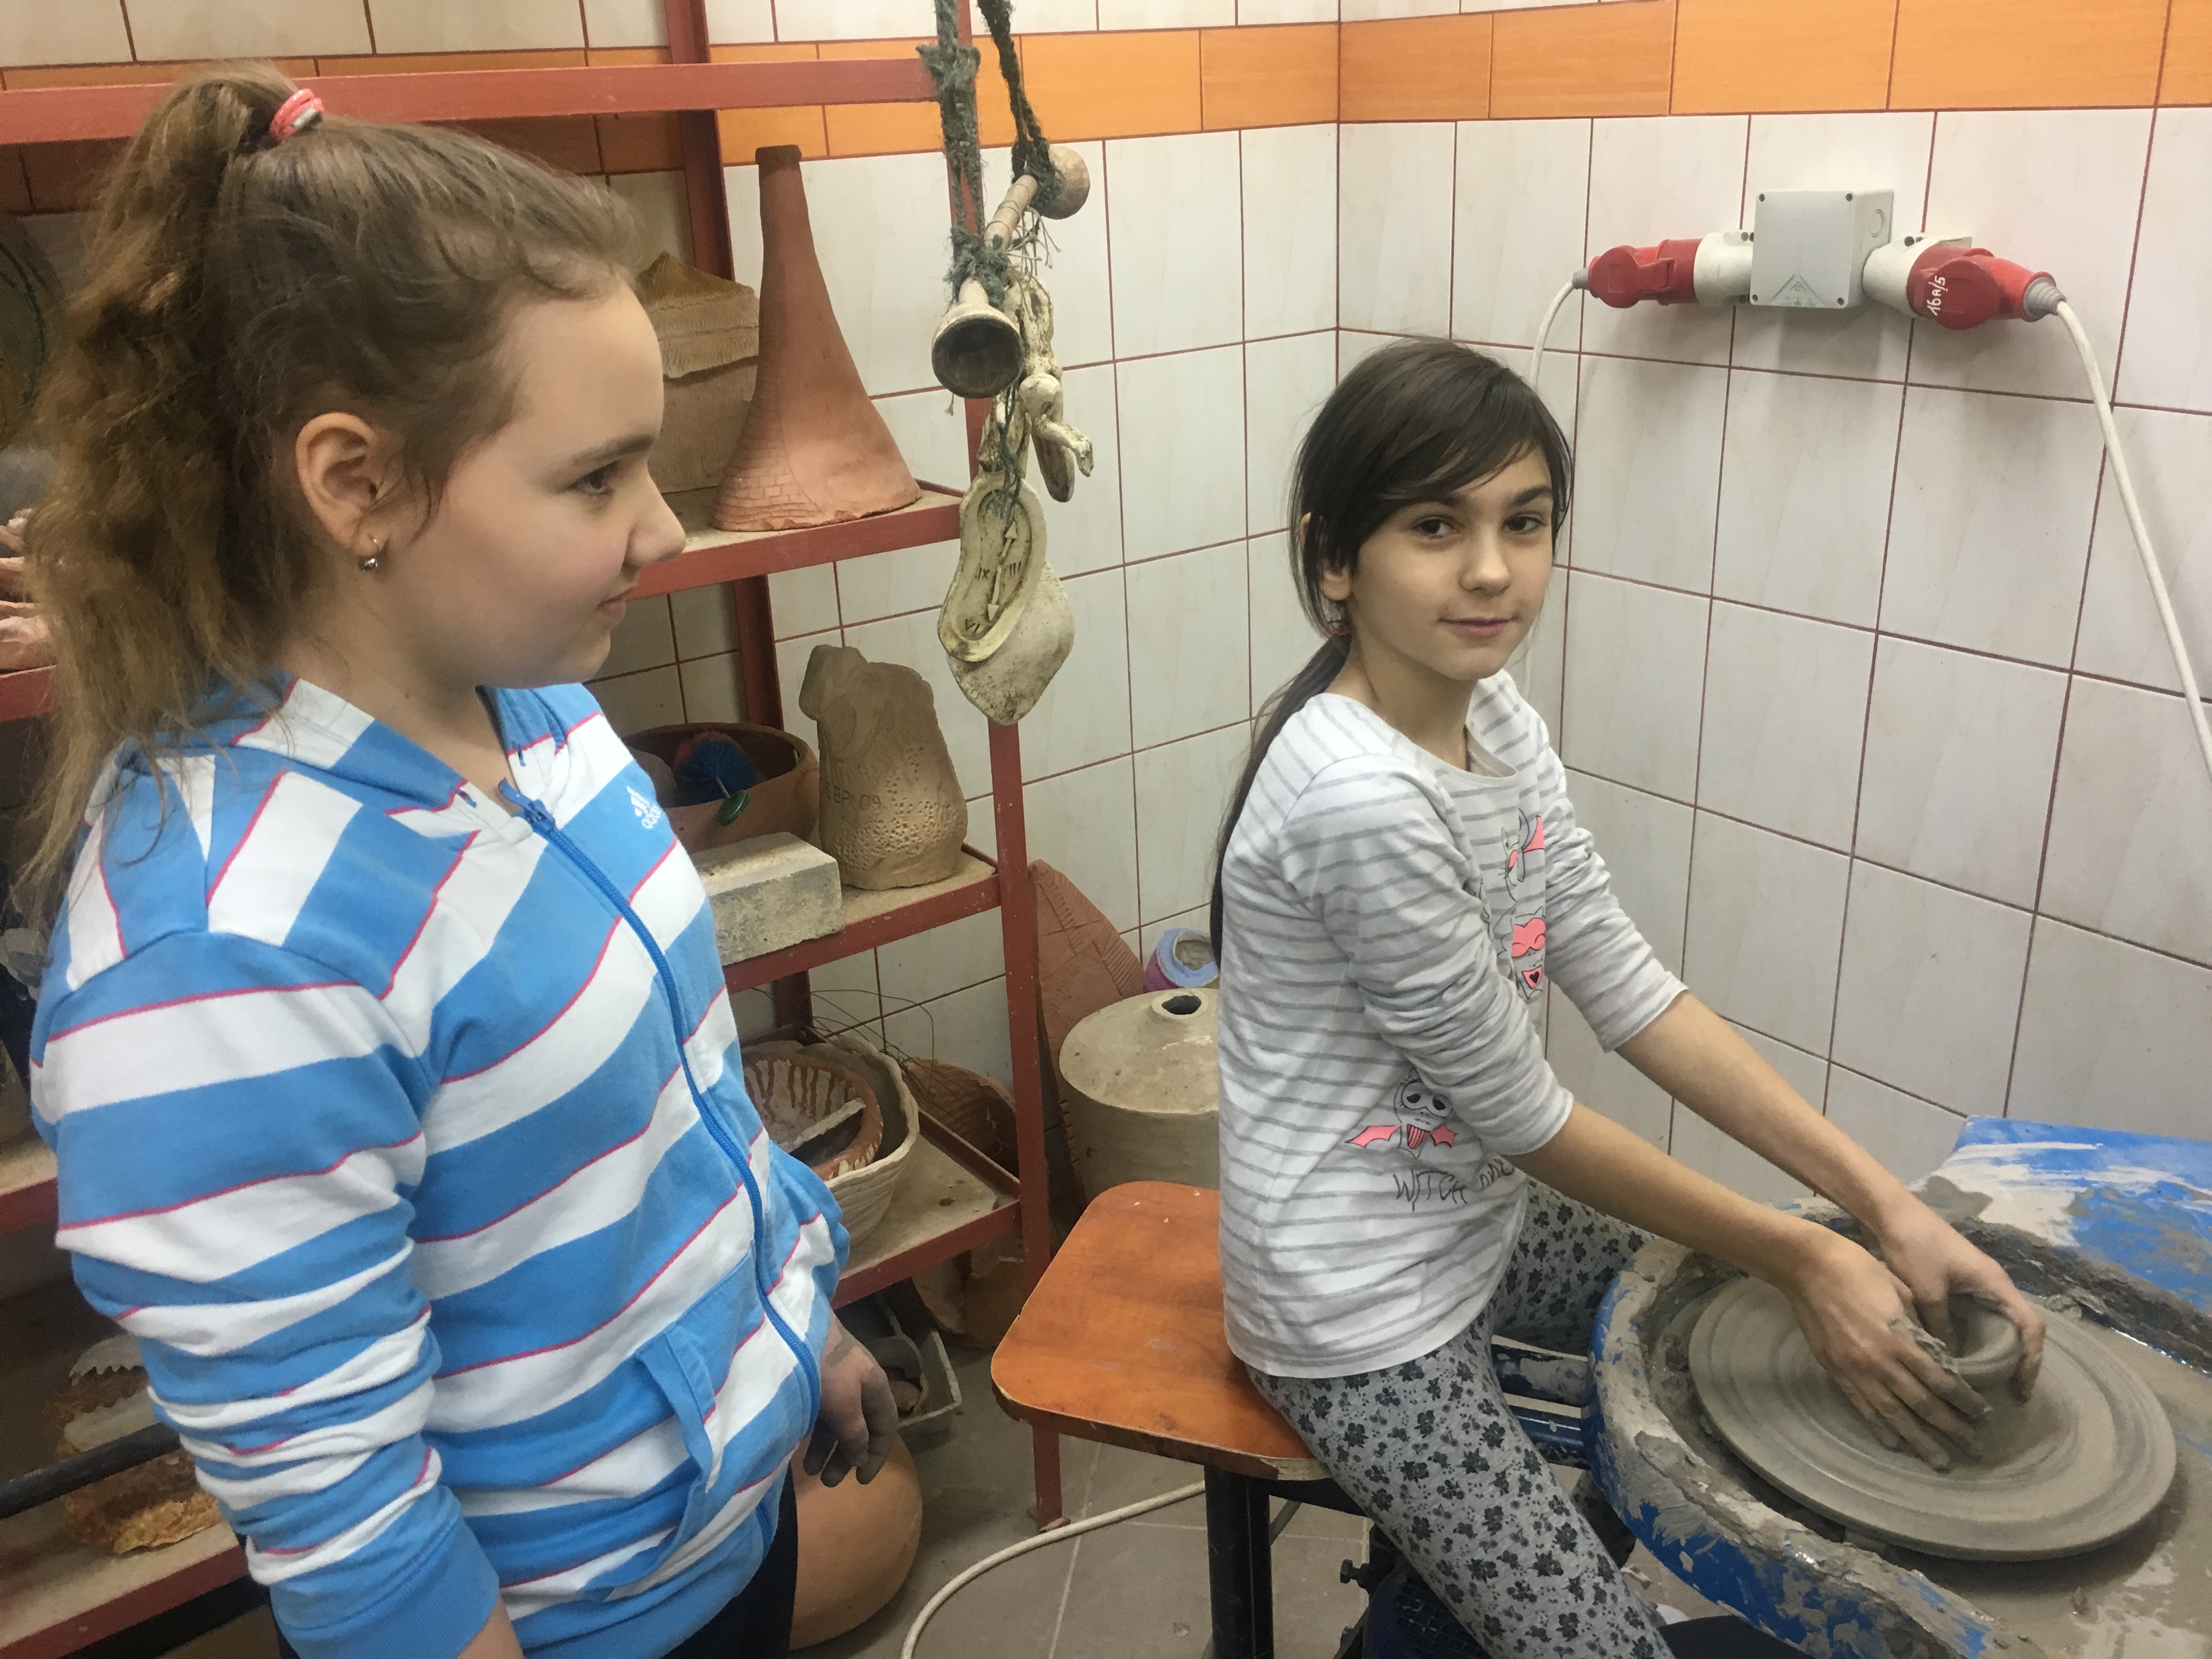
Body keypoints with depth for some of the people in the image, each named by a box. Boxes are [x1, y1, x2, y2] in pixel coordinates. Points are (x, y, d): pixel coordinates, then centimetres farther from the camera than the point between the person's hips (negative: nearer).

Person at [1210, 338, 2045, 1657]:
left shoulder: (1496, 714, -4)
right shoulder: (1359, 798, -30)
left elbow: (1629, 988, -3)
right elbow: (1518, 1113, -21)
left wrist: (1886, 1207, -8)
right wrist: (1803, 1258, -11)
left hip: (1480, 1216, 8)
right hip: (1360, 1303, -8)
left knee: (1787, 1352, 18)